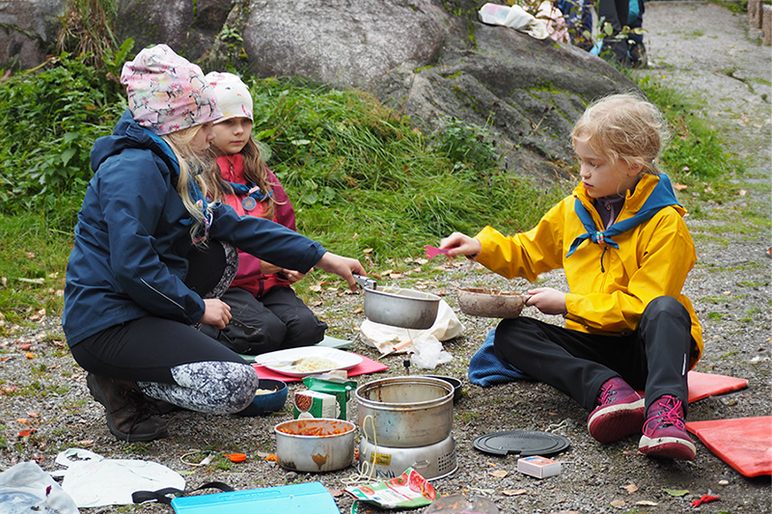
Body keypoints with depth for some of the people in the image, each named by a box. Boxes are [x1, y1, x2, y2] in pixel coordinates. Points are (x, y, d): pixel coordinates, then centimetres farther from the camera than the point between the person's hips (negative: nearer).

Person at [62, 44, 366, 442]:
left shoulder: (170, 169, 14)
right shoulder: (135, 170, -17)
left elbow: (235, 225, 16)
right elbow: (131, 265, -25)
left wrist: (322, 258, 15)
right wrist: (196, 307, -12)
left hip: (137, 308, 10)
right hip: (105, 326, -10)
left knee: (219, 253, 21)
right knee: (237, 385, -22)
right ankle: (122, 384, -3)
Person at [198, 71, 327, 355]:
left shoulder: (260, 175, 18)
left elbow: (286, 229, 22)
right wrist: (255, 264, -17)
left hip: (267, 282, 6)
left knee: (305, 327, -21)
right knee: (267, 331, -30)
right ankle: (200, 328, -4)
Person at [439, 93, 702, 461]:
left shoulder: (664, 223, -11)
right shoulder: (573, 210, 8)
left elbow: (641, 304, -16)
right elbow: (528, 252, 23)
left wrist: (569, 304, -16)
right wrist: (481, 247, 4)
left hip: (644, 347, -5)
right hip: (591, 346, 6)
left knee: (666, 308, -36)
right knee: (509, 335, -16)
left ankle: (664, 408, -54)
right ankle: (607, 390, -36)